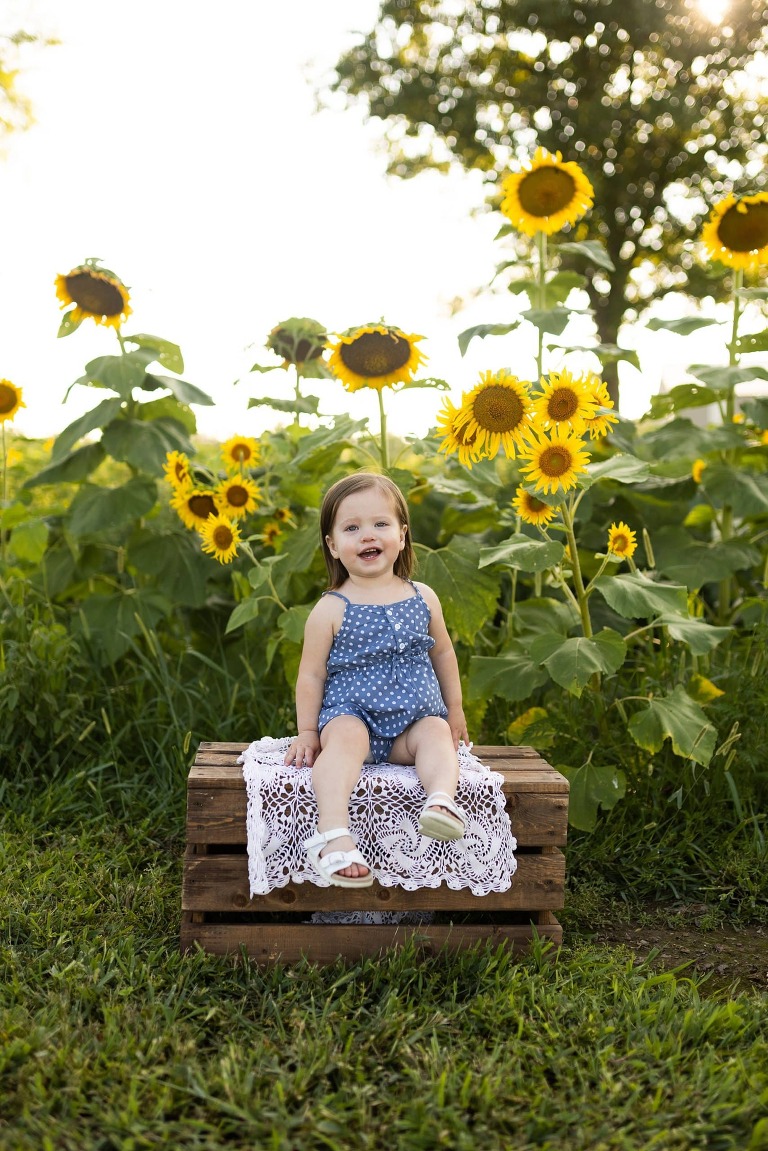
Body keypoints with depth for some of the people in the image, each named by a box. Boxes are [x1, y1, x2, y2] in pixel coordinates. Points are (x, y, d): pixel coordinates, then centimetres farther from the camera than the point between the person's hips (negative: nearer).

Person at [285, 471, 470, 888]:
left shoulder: (423, 598, 8)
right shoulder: (331, 609, -3)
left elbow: (443, 654, 21)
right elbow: (311, 674, 2)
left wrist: (454, 709, 22)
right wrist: (307, 732, 0)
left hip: (416, 718, 3)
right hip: (350, 714, -3)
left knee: (435, 735, -28)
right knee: (344, 737, -34)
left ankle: (442, 800, -52)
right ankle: (333, 835, -50)